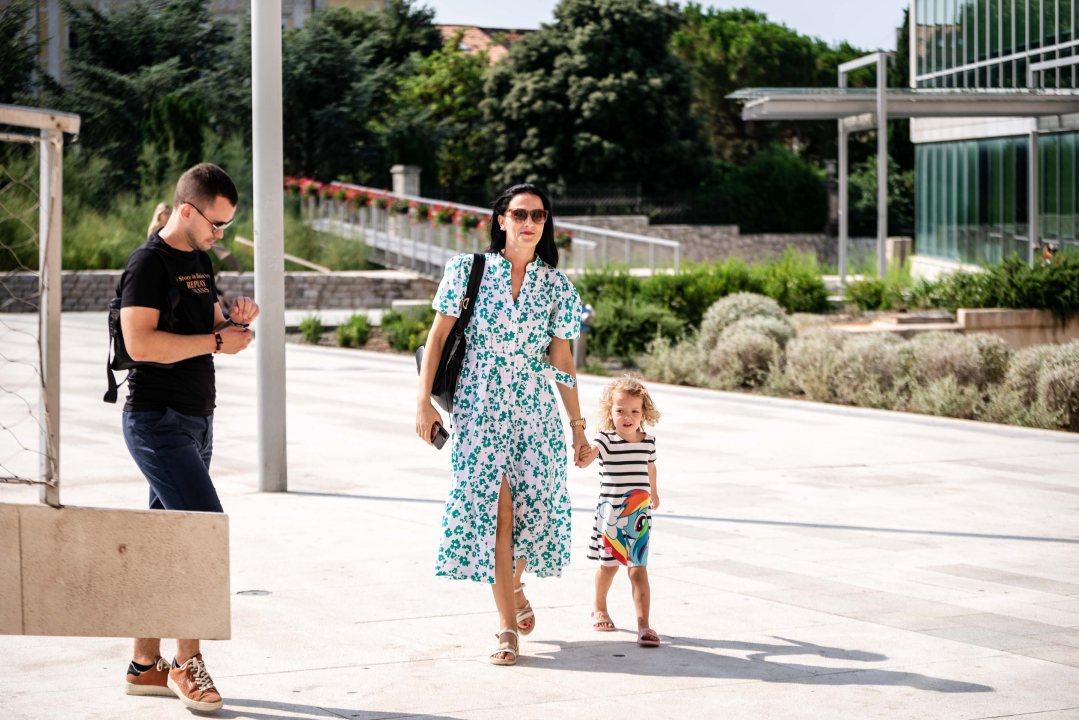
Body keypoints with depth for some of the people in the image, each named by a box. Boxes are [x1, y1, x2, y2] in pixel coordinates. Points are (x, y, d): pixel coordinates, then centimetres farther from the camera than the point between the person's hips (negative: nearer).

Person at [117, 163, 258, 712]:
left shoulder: (200, 261, 16)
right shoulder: (148, 263, -12)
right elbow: (140, 342, -22)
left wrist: (235, 321, 3)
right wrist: (216, 342, -18)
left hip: (195, 419, 9)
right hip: (158, 421, -9)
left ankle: (145, 665, 16)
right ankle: (186, 662, -6)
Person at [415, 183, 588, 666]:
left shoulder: (555, 285, 6)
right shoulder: (468, 270, 0)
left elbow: (562, 360, 9)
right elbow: (437, 336, 2)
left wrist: (577, 424, 8)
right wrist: (424, 400, -5)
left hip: (534, 411, 2)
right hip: (478, 408, -2)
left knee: (533, 509, 1)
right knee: (493, 510, -8)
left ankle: (514, 589, 34)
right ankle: (508, 627, 0)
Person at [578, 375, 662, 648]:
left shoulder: (648, 442, 1)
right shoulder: (606, 440, -13)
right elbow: (585, 458, -32)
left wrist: (653, 493, 38)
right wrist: (585, 455, -57)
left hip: (639, 516, 2)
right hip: (610, 515, -2)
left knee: (639, 571, -4)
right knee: (609, 565, 16)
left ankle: (643, 625, -6)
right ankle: (599, 609, 41)